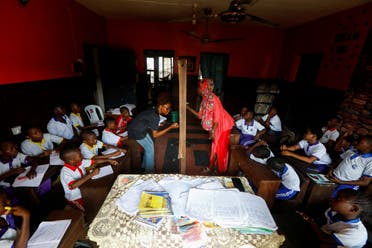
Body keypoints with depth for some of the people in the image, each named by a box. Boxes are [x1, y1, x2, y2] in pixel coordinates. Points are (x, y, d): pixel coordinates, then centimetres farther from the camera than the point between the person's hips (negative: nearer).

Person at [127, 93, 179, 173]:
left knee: (149, 146, 16)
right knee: (150, 148, -2)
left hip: (140, 128, 9)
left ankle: (144, 166, 34)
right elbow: (155, 135, -26)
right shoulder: (155, 116, -30)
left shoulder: (154, 111, -3)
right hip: (136, 132, -9)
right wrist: (170, 127, -28)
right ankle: (149, 172, 11)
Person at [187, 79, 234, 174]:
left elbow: (217, 117, -24)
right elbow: (200, 115, 5)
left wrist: (212, 131, -21)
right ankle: (211, 167, 30)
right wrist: (188, 108, 2)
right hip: (216, 126, 8)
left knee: (220, 148, 4)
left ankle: (221, 170, 23)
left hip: (223, 125, -8)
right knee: (215, 146, 15)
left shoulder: (213, 99, -24)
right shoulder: (205, 99, 2)